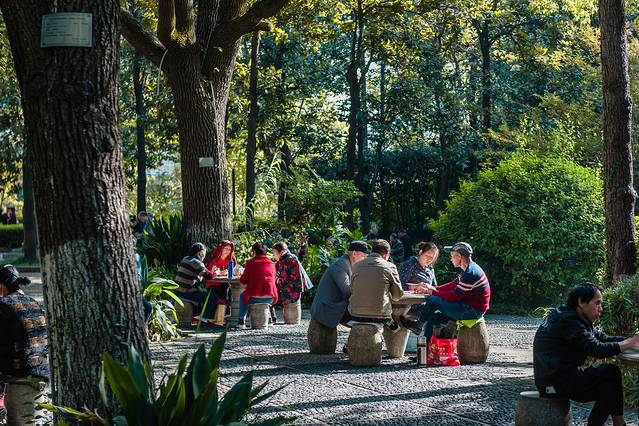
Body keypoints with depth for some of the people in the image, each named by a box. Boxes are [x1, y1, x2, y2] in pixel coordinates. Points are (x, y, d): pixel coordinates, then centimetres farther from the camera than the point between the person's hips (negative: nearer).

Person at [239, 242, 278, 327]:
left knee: (243, 296, 31)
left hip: (255, 297, -3)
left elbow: (243, 281, 2)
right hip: (270, 298, 3)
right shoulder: (271, 263, 9)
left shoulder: (251, 262, 0)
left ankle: (242, 320, 24)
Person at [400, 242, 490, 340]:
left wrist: (432, 292, -9)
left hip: (473, 310, -10)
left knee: (434, 300, -11)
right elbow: (453, 285, 14)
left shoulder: (470, 274, -23)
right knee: (434, 316, 10)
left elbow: (454, 296, -20)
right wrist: (433, 288, 3)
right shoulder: (468, 269, 10)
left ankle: (418, 325, 9)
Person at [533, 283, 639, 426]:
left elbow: (603, 338, 12)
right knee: (612, 372, -8)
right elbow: (597, 349, -23)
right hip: (554, 381, -10)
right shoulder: (568, 321, -15)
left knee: (609, 388, 3)